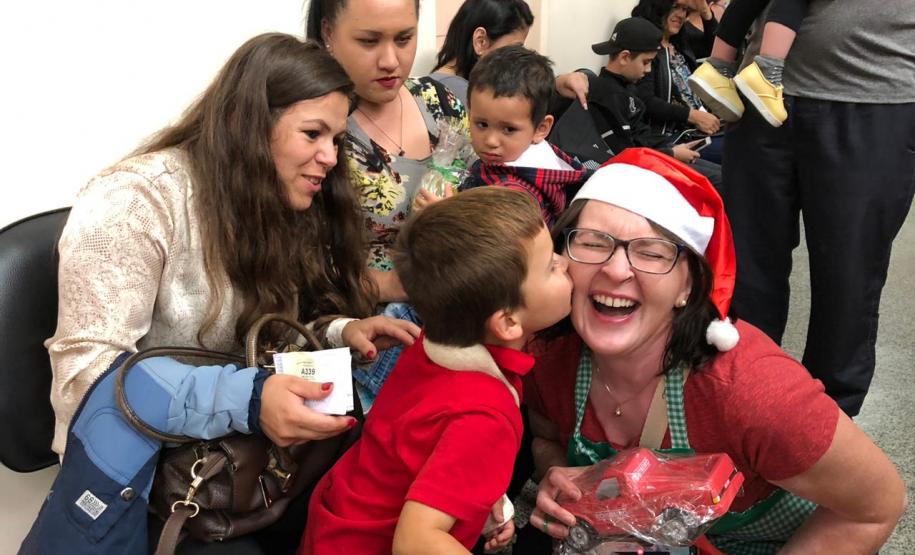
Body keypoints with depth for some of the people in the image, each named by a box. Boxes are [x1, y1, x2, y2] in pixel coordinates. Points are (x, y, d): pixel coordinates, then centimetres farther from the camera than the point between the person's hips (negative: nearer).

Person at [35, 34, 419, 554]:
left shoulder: (283, 204, 3)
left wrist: (340, 334, -13)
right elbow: (85, 371, -22)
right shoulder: (136, 202, -18)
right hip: (139, 462, -6)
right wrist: (244, 402, -34)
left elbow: (266, 338, 7)